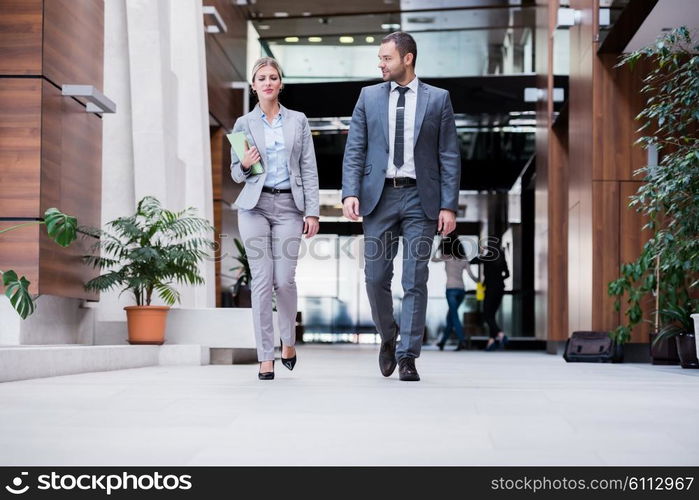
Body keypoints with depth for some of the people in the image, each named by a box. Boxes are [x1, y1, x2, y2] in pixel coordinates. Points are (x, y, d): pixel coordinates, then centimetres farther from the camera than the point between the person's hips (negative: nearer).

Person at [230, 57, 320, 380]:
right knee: (262, 279, -5)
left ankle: (288, 341, 21)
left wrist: (312, 211, -2)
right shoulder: (244, 124, 7)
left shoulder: (298, 121, 8)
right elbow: (235, 174, 12)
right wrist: (245, 165, -12)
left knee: (284, 279, -6)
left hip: (288, 206, 0)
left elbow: (309, 169, 6)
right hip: (255, 205, 0)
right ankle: (265, 357, 0)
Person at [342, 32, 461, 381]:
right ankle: (388, 337, 27)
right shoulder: (369, 96, 8)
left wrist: (448, 206, -6)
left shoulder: (437, 99, 4)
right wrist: (350, 193, -9)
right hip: (379, 196, 2)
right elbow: (354, 150, 5)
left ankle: (407, 356, 4)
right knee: (376, 277, 3)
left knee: (415, 281, -2)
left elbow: (449, 156, 2)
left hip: (421, 199, -2)